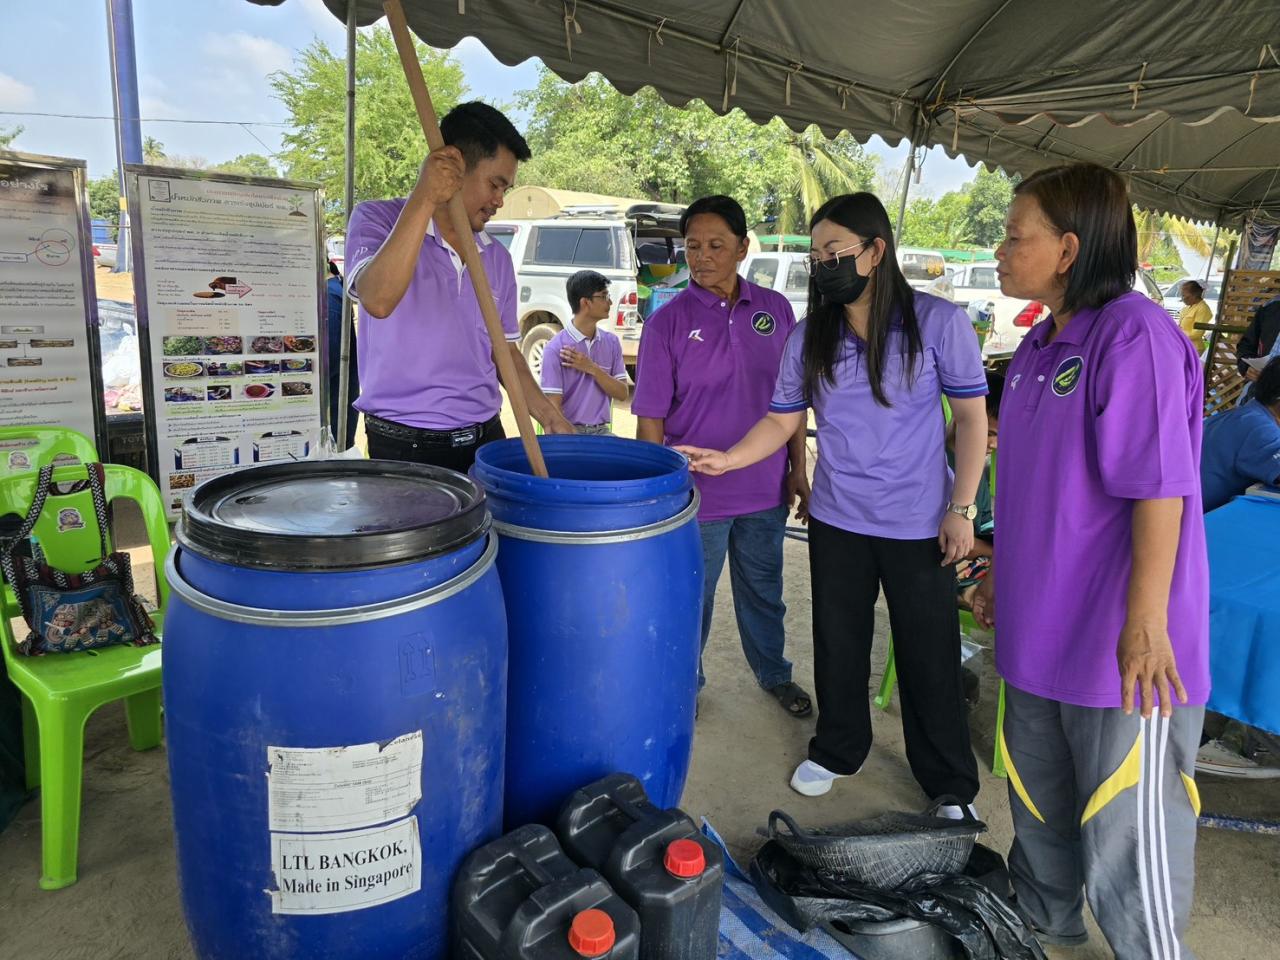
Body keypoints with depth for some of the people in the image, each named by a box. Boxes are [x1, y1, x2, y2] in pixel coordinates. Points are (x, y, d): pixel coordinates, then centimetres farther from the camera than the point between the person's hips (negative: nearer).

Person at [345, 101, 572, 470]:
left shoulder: (497, 258, 11)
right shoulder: (378, 220, -4)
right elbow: (377, 299, -24)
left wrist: (552, 419, 6)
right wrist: (424, 198, -25)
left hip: (485, 439, 5)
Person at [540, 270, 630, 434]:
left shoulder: (611, 342, 7)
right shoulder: (555, 348, -8)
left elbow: (622, 393, 3)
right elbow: (553, 406, -10)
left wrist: (593, 369, -10)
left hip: (601, 431, 5)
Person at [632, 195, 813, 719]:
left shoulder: (775, 309, 1)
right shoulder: (667, 322, -9)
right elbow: (650, 418, -8)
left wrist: (798, 468, 7)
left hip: (765, 490, 3)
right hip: (695, 496, -3)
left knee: (763, 591, 21)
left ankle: (774, 674, 44)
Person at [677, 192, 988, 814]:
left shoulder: (937, 322, -10)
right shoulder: (810, 337, 0)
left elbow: (971, 417, -5)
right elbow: (783, 420, 4)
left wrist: (961, 508, -9)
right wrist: (726, 459, -12)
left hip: (918, 525, -3)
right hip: (837, 520, 3)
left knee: (929, 655, 9)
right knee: (838, 644, 17)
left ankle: (950, 784, 30)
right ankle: (837, 751, 41)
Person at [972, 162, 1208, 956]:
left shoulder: (1134, 336, -17)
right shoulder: (1039, 346, 8)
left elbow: (1159, 489, -21)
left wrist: (1146, 621, -23)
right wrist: (1003, 573, 19)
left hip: (1121, 643, -9)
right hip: (1044, 626, 9)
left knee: (1125, 830, 4)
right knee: (1038, 799, 24)